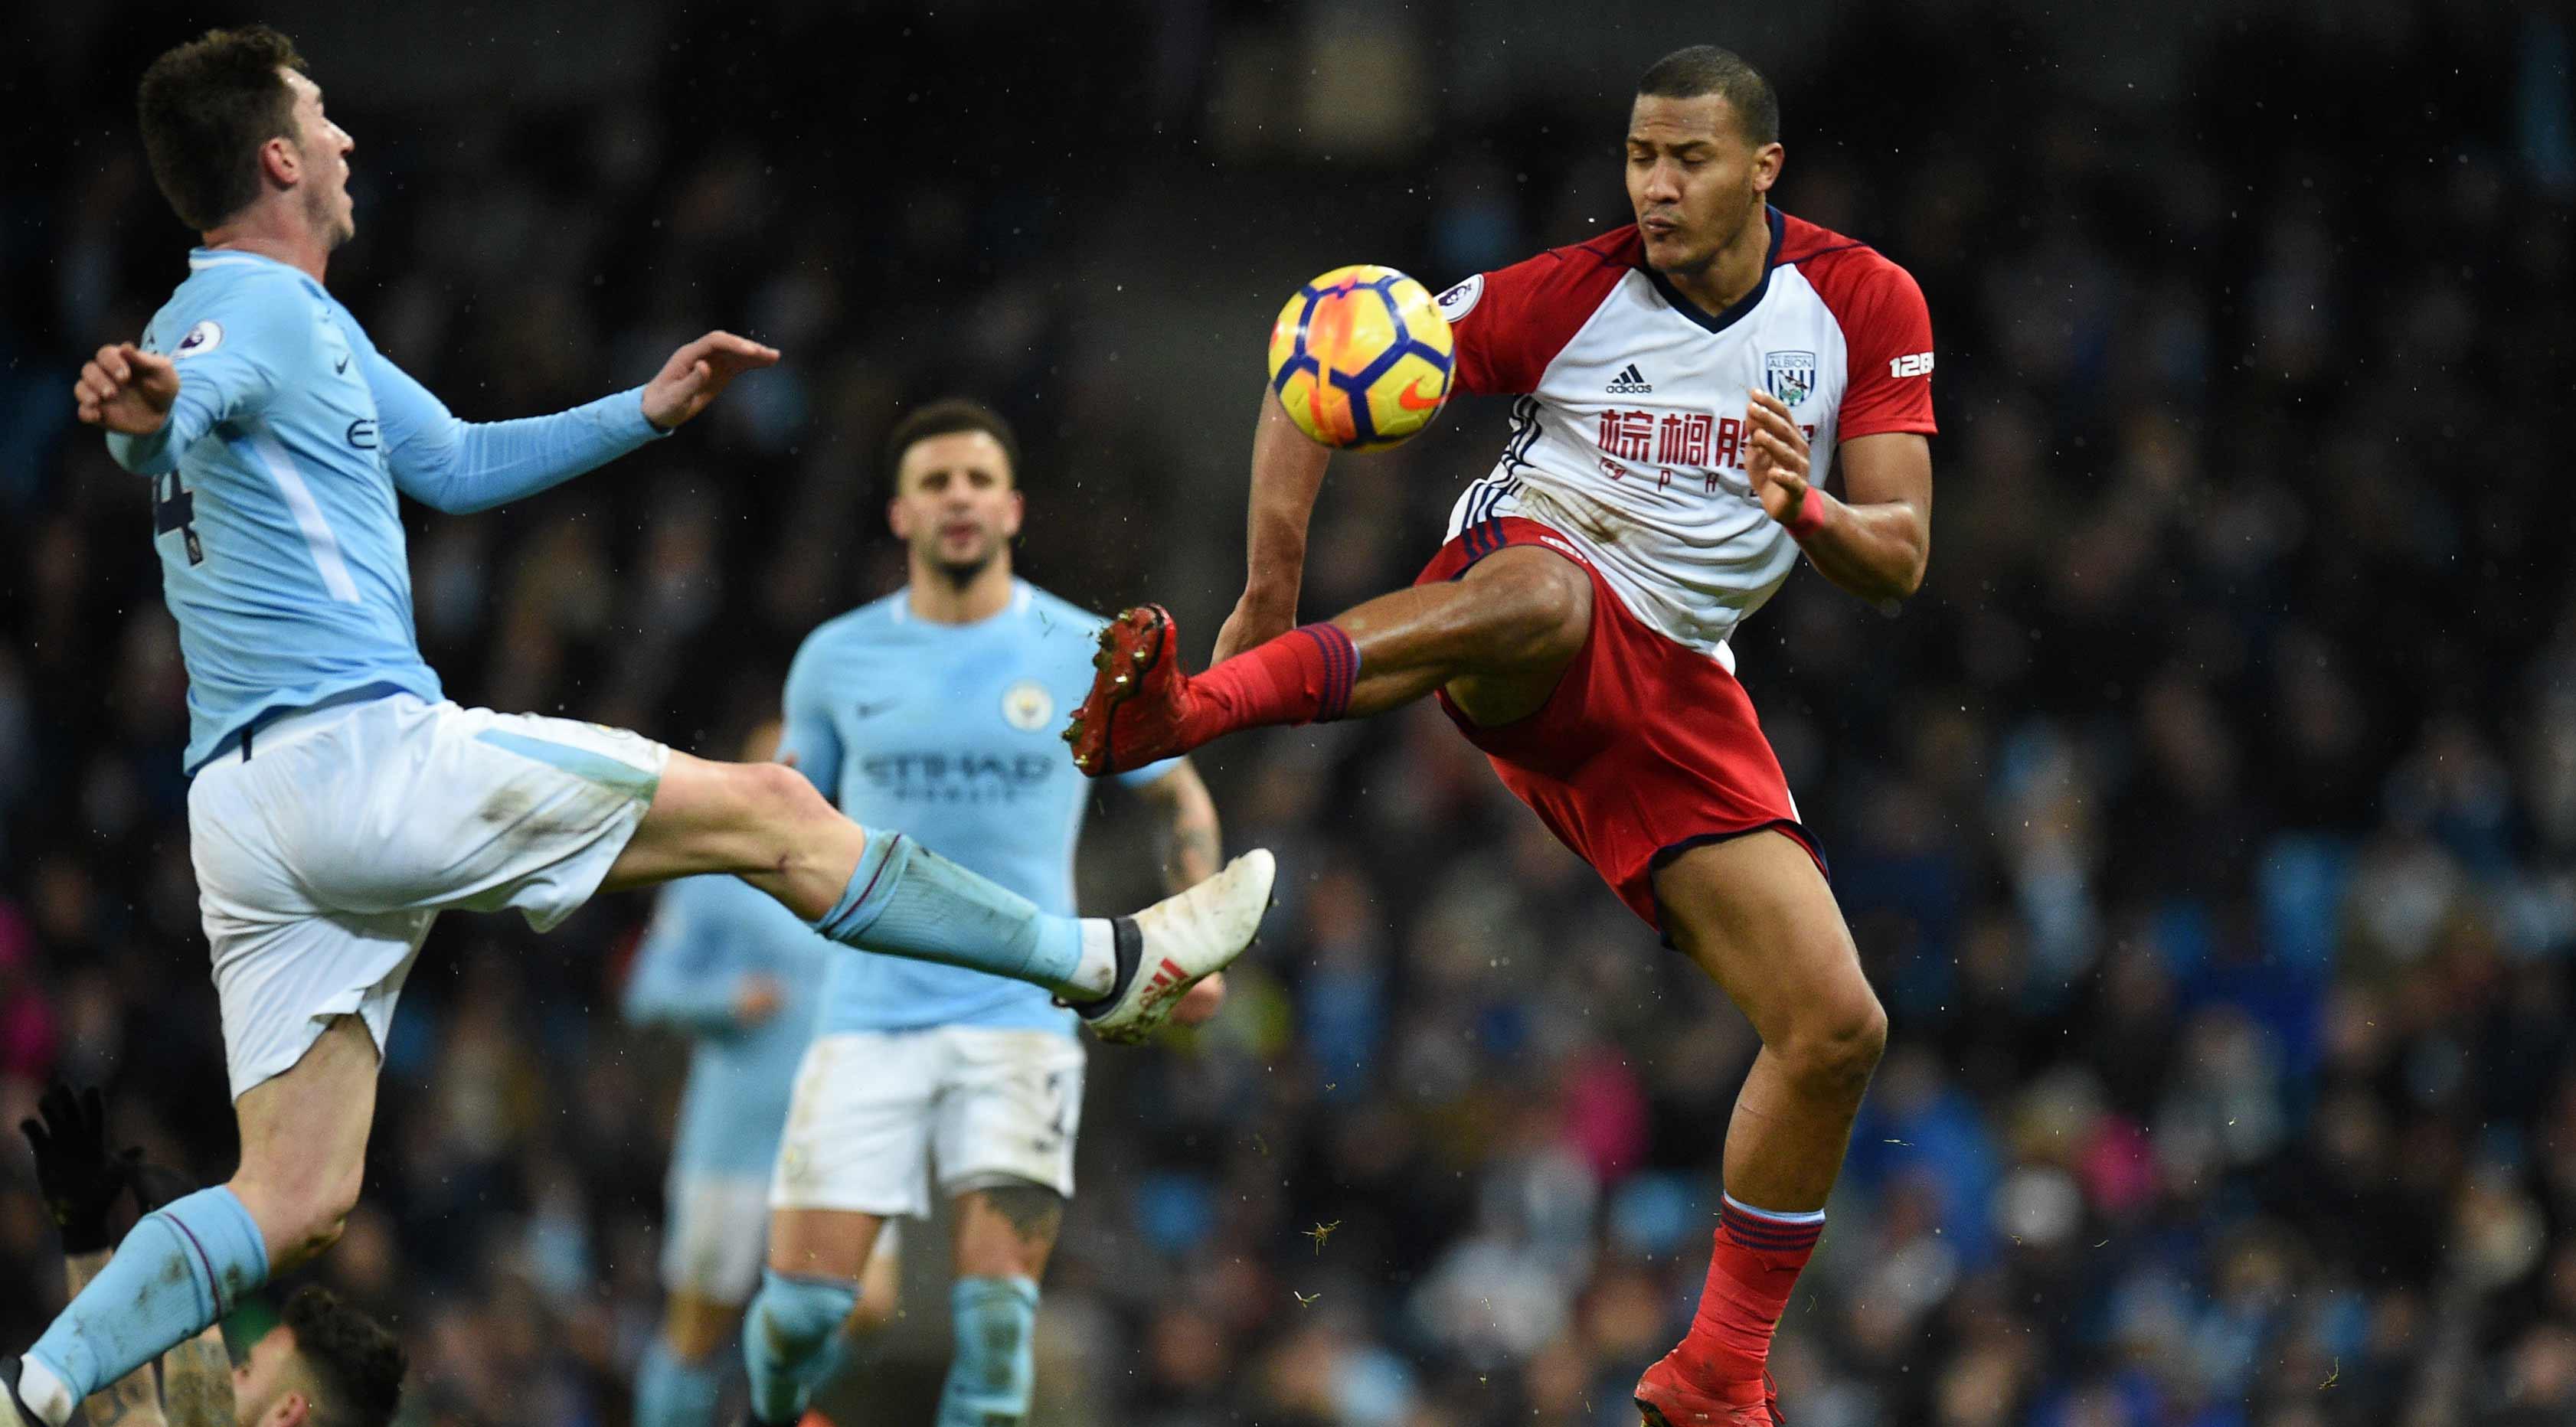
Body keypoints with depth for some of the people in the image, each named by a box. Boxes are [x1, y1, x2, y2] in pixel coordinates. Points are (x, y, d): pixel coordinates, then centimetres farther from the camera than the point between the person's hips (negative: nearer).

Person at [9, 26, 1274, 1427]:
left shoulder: (300, 319, 23)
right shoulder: (251, 311, -8)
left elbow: (451, 462, 35)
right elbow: (167, 416, -32)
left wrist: (647, 411, 33)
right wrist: (144, 409, -56)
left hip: (248, 814, 10)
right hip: (362, 747, -10)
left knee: (292, 1204, 2)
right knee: (772, 813, 1)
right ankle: (1105, 967, 10)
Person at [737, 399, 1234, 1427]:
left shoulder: (1086, 656, 3)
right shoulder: (837, 659, 6)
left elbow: (1179, 800, 17)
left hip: (1020, 1021, -1)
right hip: (870, 1020, 1)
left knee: (998, 1307, -13)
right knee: (805, 1295, -5)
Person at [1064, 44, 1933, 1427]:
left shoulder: (1867, 304, 1)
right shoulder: (1571, 292, -6)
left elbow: (1899, 563, 0)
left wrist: (1806, 509, -23)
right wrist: (1271, 583, -16)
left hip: (1671, 690, 4)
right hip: (1516, 601, -4)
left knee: (1836, 1028, -7)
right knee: (1544, 590, -44)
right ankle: (1175, 709, -60)